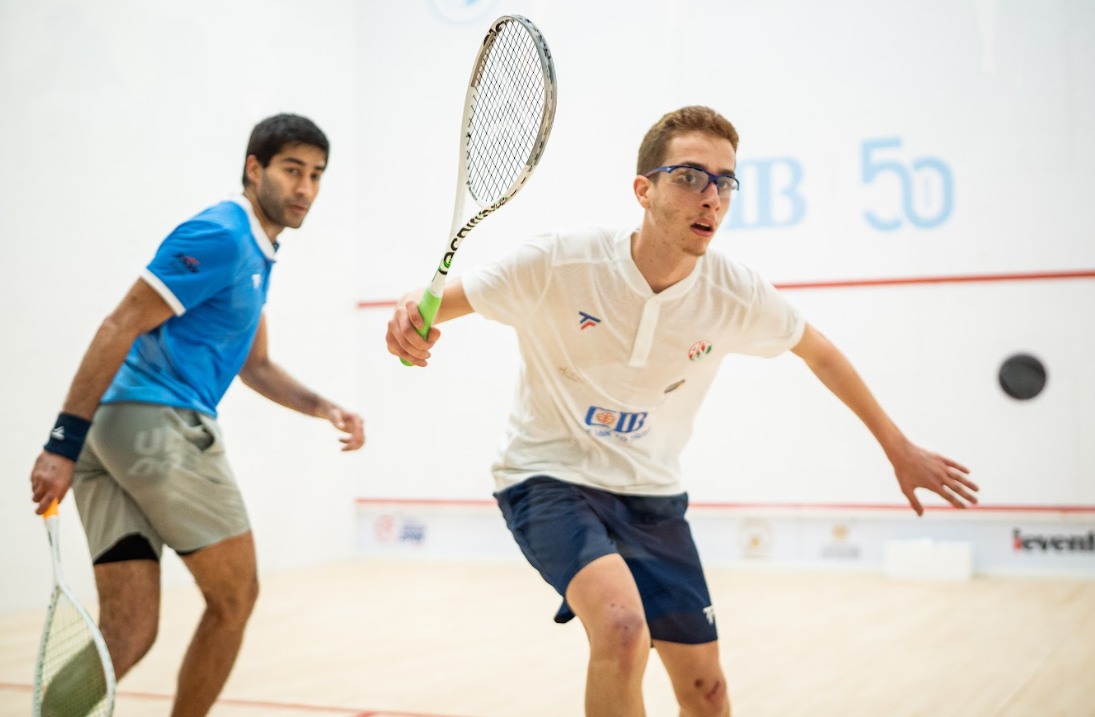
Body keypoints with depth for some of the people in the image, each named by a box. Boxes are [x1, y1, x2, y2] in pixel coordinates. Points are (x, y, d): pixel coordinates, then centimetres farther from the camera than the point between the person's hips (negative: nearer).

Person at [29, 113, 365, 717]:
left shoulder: (257, 253, 24)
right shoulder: (219, 235, -7)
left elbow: (254, 365, 32)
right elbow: (120, 327, -14)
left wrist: (324, 408, 17)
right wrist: (64, 442, -19)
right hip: (160, 419, -9)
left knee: (127, 633, 2)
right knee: (234, 598, 7)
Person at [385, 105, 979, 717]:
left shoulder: (735, 293, -11)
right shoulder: (560, 264, -20)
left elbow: (818, 351, 8)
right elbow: (439, 300, -9)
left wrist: (899, 448, 14)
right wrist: (413, 318, -35)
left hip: (651, 495, 4)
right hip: (551, 478, -4)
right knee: (623, 629, -32)